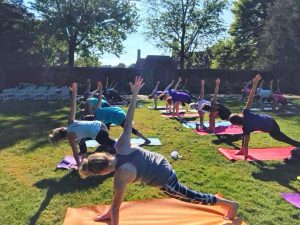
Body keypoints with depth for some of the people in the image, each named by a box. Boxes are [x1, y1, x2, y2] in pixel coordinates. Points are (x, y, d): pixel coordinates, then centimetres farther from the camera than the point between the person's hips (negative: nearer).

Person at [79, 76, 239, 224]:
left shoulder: (121, 176, -29)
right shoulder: (121, 146, -17)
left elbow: (116, 207, -19)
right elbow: (128, 122, -15)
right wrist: (134, 94, -11)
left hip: (165, 180, -7)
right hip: (160, 162, 8)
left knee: (191, 197, 16)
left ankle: (231, 204, 32)